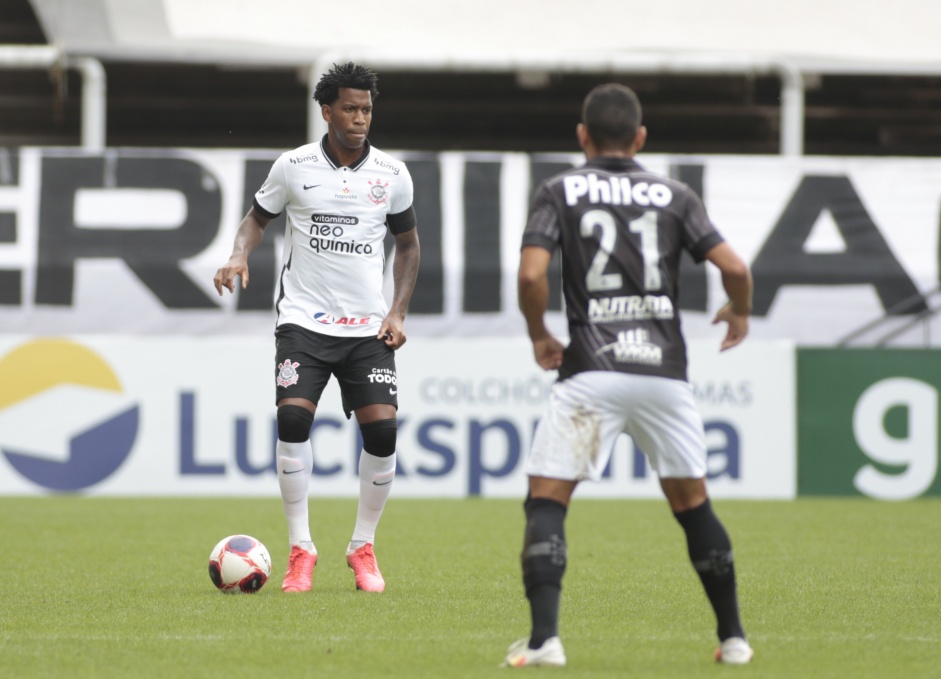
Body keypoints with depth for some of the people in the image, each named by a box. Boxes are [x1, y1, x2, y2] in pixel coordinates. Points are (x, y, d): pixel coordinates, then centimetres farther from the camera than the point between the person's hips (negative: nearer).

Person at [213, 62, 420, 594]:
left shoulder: (392, 174, 3)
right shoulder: (294, 167, -1)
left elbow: (408, 243, 14)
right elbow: (259, 217, 13)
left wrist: (398, 312, 3)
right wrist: (240, 256, -8)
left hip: (368, 326, 1)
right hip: (304, 320, -1)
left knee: (382, 427, -10)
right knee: (293, 416, -19)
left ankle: (363, 548, 9)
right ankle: (300, 548, -8)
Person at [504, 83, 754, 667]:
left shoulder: (560, 192, 5)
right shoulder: (674, 196, 10)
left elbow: (532, 273, -9)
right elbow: (734, 267, -1)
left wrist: (539, 336, 8)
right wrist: (740, 312, 21)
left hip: (590, 372, -2)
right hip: (664, 368, 2)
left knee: (546, 502, 3)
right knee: (692, 503, 18)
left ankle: (544, 638, -14)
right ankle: (733, 637, 20)